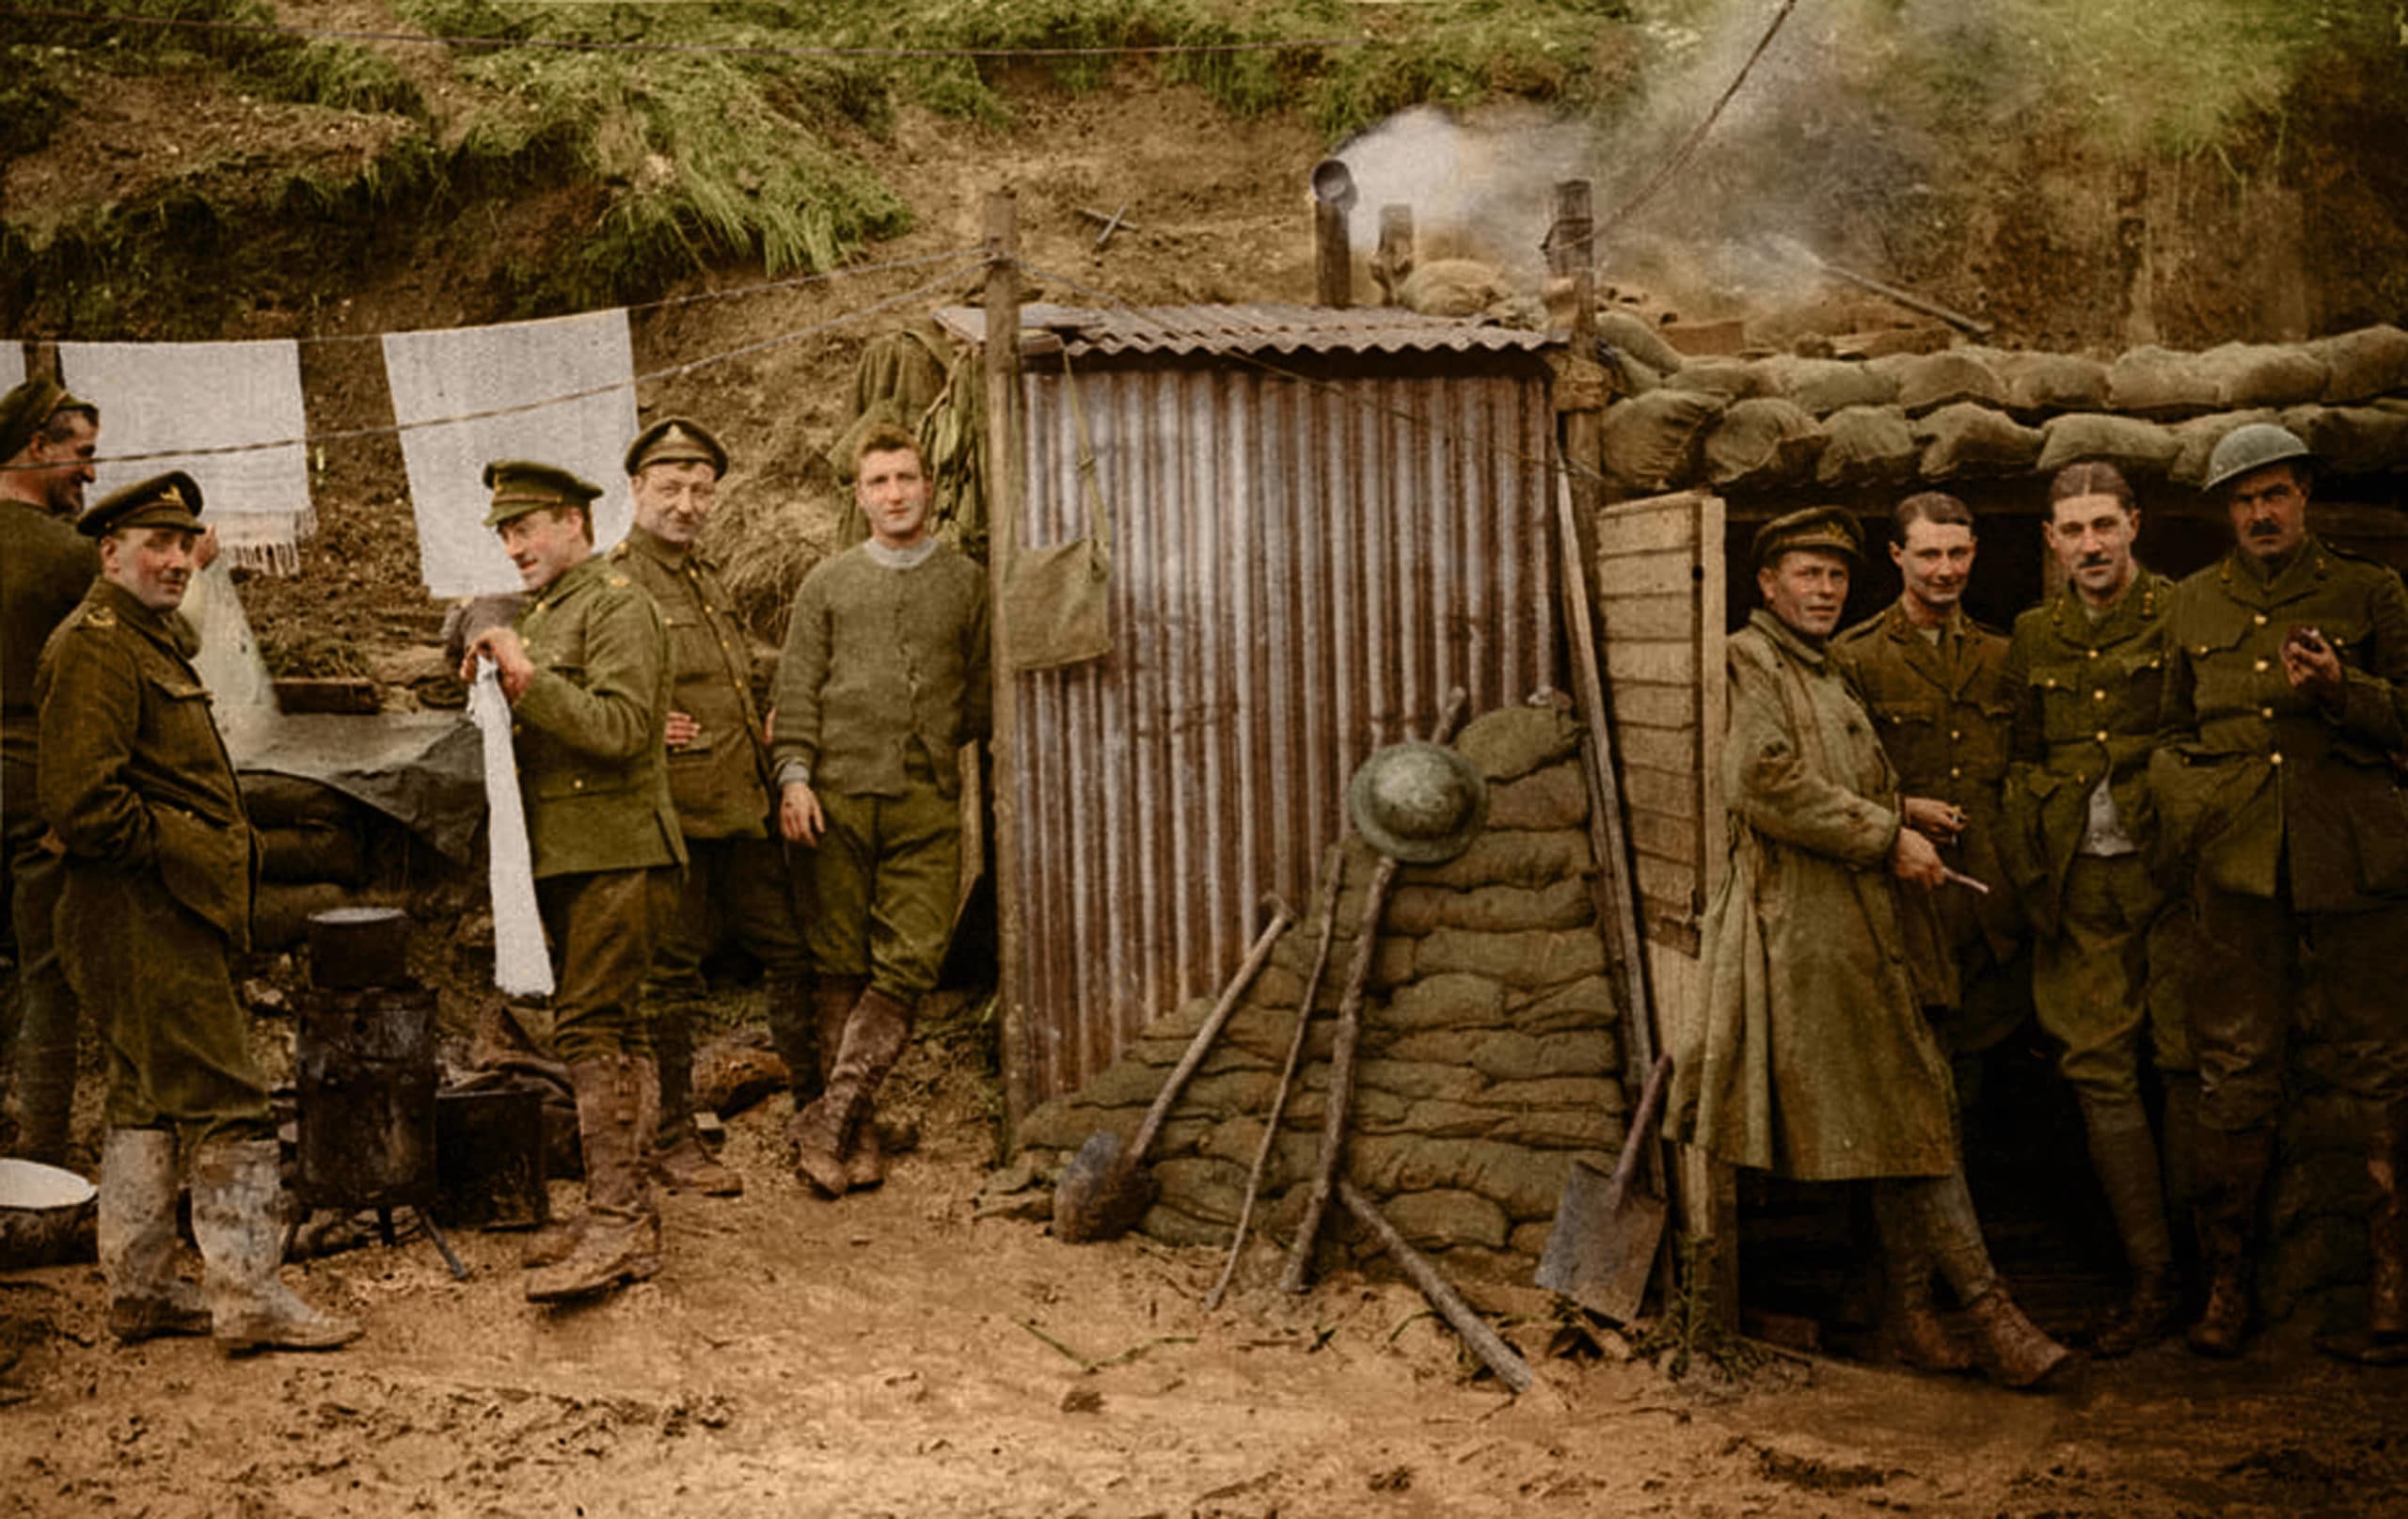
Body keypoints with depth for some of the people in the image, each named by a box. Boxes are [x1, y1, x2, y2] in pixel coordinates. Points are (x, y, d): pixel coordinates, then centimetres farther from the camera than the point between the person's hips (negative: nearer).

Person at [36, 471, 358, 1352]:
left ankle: (138, 1290, 23)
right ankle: (249, 1300, -6)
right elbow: (80, 801, -23)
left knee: (147, 1101, 15)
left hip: (166, 910, 11)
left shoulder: (157, 640, 20)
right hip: (145, 915, -11)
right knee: (228, 1103, -10)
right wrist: (185, 850, -14)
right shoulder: (94, 650, -13)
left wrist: (218, 859, 14)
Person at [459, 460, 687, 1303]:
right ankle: (627, 1204, 17)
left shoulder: (618, 605, -9)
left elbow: (619, 728, -20)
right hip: (562, 854, 9)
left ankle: (620, 1220, -15)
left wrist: (528, 678, -21)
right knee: (614, 1026, 11)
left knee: (593, 1023, -15)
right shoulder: (536, 614, 20)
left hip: (609, 848, -9)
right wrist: (490, 683, 7)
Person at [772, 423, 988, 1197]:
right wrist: (794, 775, -3)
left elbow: (982, 694, 14)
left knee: (910, 961, -11)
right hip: (839, 792, 0)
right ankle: (857, 1134, 9)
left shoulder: (967, 583, 13)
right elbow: (797, 689, 8)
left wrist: (931, 747, 6)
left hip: (928, 799, 0)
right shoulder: (827, 582, 13)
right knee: (841, 966, 2)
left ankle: (829, 1116, -5)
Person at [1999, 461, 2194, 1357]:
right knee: (2100, 1072, 1)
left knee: (2187, 1064, -1)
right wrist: (2031, 879, 8)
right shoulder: (2032, 638, 13)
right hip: (2079, 882, 4)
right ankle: (2153, 1281, 8)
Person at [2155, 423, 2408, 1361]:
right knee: (2234, 1071, 2)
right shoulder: (2192, 605, 16)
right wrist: (2179, 793, 6)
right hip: (2235, 861, 2)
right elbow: (2176, 728, 25)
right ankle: (2225, 1282, 10)